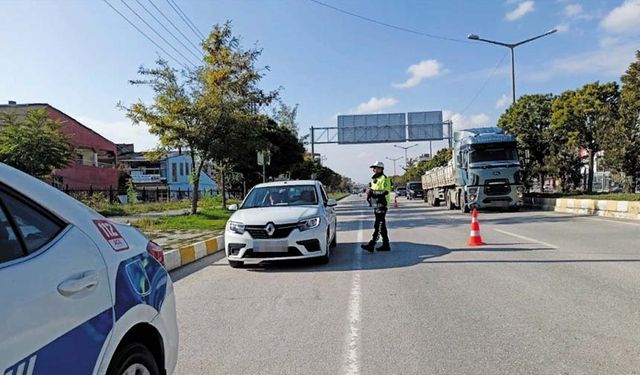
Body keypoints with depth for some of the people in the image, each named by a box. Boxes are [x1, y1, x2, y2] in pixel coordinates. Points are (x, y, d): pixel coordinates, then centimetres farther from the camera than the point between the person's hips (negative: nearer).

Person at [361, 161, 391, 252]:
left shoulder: (384, 179, -10)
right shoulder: (374, 179, 19)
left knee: (378, 225, -11)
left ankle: (371, 245, -15)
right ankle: (386, 245, 16)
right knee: (382, 226, 11)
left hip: (382, 204, -10)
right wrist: (371, 194, 7)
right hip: (376, 204, 10)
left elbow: (385, 191, -20)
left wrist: (374, 192, -21)